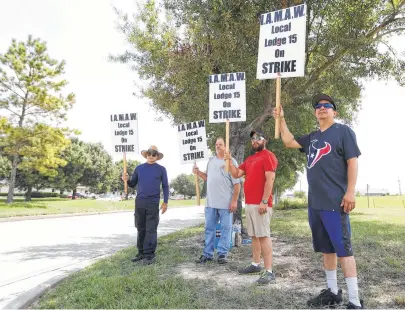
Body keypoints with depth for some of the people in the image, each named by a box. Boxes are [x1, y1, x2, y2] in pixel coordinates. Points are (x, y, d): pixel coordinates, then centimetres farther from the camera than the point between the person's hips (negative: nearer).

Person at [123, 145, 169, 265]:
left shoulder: (161, 169, 4)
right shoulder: (139, 168, 10)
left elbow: (165, 186, 5)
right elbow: (133, 184, 13)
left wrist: (165, 202, -2)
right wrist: (127, 180, -9)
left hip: (153, 203, -3)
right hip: (139, 202, 3)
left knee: (151, 230, -1)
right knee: (141, 229, 9)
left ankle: (149, 255, 4)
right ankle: (141, 252, 19)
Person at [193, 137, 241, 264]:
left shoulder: (231, 161, -5)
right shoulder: (211, 161, 13)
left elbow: (237, 183, -9)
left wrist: (234, 200, -14)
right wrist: (198, 172, 5)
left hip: (226, 203, -5)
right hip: (211, 202, 6)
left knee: (225, 229, 4)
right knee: (209, 229, 10)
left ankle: (222, 254, 14)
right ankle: (207, 253, 20)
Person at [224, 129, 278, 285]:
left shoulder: (268, 156, -7)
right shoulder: (249, 159, 21)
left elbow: (270, 179, -15)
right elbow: (236, 174, 18)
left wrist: (264, 201, -21)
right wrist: (229, 160, 3)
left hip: (261, 204, -9)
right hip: (249, 203, 9)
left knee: (263, 236, -9)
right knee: (254, 235, 14)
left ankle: (269, 271, -6)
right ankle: (255, 264, 25)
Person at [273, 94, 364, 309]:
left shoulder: (343, 131, -1)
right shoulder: (312, 137, 18)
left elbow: (352, 162, -7)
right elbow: (288, 141, 21)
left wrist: (350, 192, -15)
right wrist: (281, 119, 13)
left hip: (335, 202, -7)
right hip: (315, 202, 7)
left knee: (343, 249, -6)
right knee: (326, 249, 14)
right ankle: (332, 292, 27)